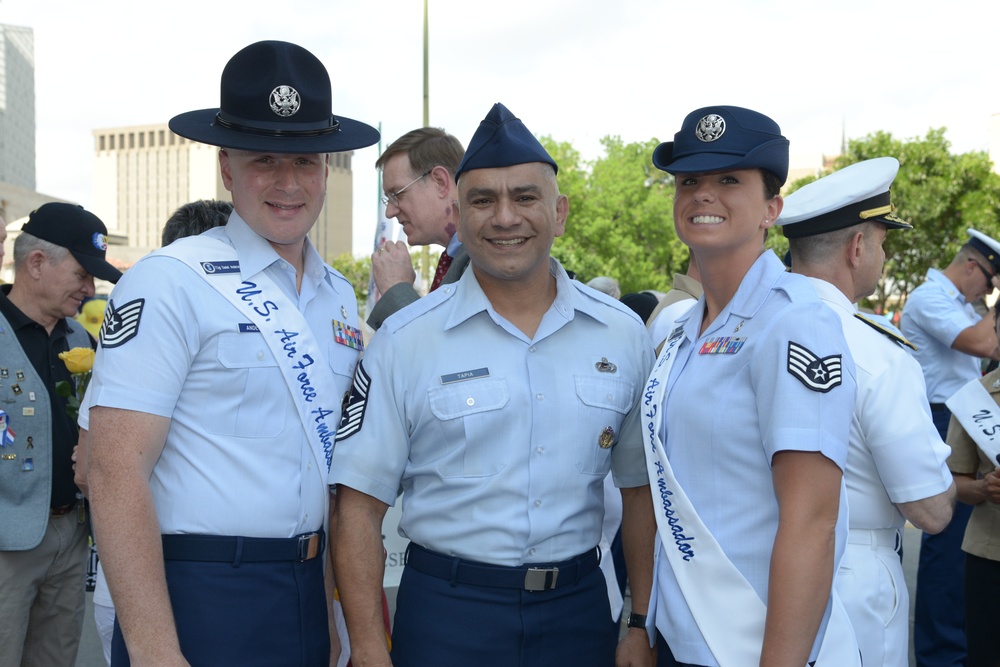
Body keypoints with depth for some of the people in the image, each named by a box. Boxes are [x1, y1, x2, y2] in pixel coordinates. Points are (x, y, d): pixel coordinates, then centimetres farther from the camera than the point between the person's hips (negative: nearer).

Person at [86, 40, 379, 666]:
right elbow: (116, 472, -18)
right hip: (199, 596, -6)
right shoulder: (170, 282, -13)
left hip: (309, 594, 7)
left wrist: (340, 606, 13)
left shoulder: (339, 294, 8)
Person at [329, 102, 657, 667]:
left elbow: (640, 496, 6)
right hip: (446, 616, -2)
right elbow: (359, 508, -7)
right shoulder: (405, 340, -6)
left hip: (580, 613, 3)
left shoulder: (624, 335, 1)